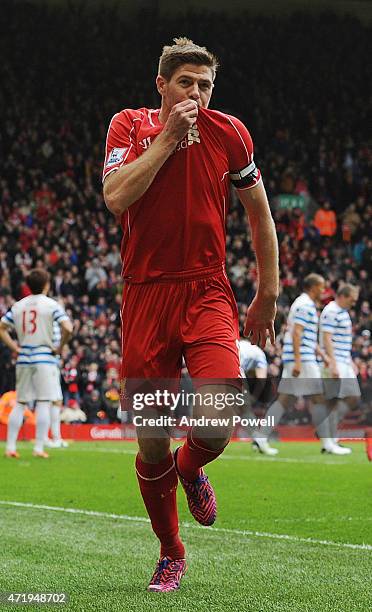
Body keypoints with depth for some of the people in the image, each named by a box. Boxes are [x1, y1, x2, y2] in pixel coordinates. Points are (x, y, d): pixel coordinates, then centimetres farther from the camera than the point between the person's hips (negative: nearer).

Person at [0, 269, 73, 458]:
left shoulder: (18, 306, 9)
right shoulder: (51, 305, -4)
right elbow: (67, 328, -16)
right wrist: (59, 348, -3)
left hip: (23, 360, 5)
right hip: (44, 358, -5)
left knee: (20, 403, 10)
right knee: (44, 403, -3)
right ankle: (39, 448, -9)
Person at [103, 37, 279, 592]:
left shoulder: (228, 132, 3)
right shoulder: (129, 125, 1)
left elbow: (260, 213, 14)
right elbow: (116, 197, -16)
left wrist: (267, 294, 13)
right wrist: (168, 136, -15)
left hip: (207, 292, 0)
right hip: (145, 295, 0)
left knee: (216, 425, -20)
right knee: (151, 441, 3)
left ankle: (190, 468, 18)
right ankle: (171, 554, 25)